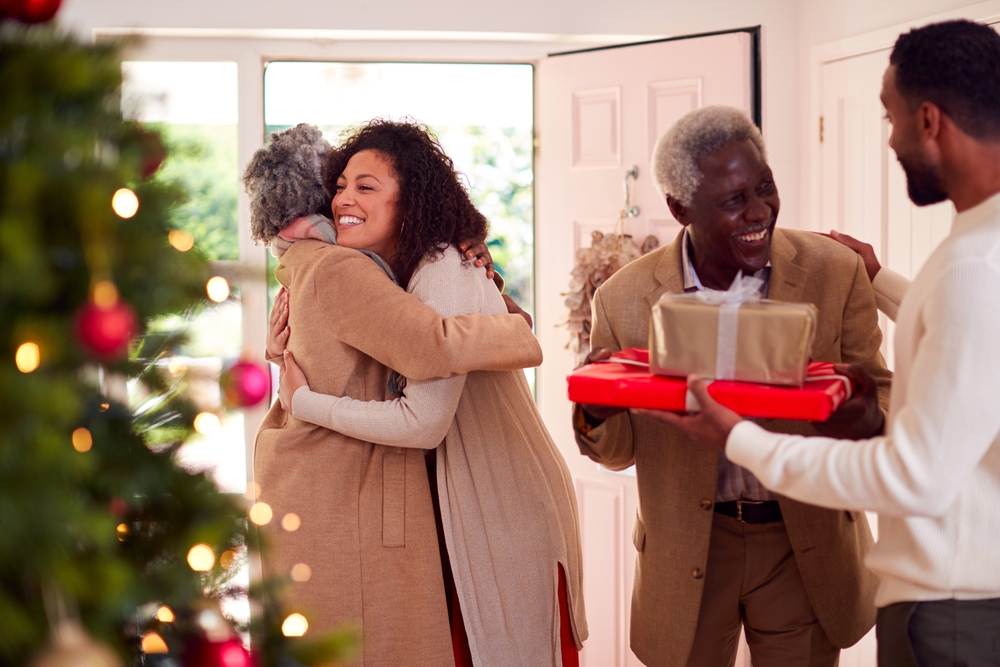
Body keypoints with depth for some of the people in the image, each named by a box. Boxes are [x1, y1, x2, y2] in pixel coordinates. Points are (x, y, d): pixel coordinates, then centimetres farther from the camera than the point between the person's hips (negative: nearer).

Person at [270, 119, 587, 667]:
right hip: (459, 506, 9)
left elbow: (423, 422, -28)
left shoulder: (445, 273, -22)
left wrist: (303, 401, -20)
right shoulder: (394, 277, 6)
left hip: (509, 510, -9)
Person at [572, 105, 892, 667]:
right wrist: (594, 417, -23)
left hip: (806, 547, 0)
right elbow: (621, 451, 1)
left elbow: (882, 395, -3)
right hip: (687, 560, 0)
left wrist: (865, 416, -28)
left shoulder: (834, 273, -11)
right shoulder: (626, 302, -10)